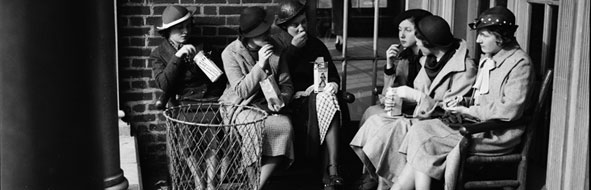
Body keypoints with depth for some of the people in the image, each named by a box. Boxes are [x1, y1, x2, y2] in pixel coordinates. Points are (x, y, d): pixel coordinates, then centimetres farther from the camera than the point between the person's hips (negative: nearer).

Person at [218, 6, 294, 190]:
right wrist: (260, 65, -23)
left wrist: (280, 99, -15)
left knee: (285, 125, -28)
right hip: (239, 106, -4)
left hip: (267, 105, 4)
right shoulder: (231, 53, -9)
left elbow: (286, 84, 8)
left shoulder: (275, 49, 3)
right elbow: (241, 92, -15)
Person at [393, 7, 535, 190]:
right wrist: (461, 102, 5)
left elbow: (509, 111, -20)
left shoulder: (519, 63, -13)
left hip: (497, 133, -9)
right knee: (420, 129, -11)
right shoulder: (487, 58, 15)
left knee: (425, 142, -21)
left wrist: (468, 111, -14)